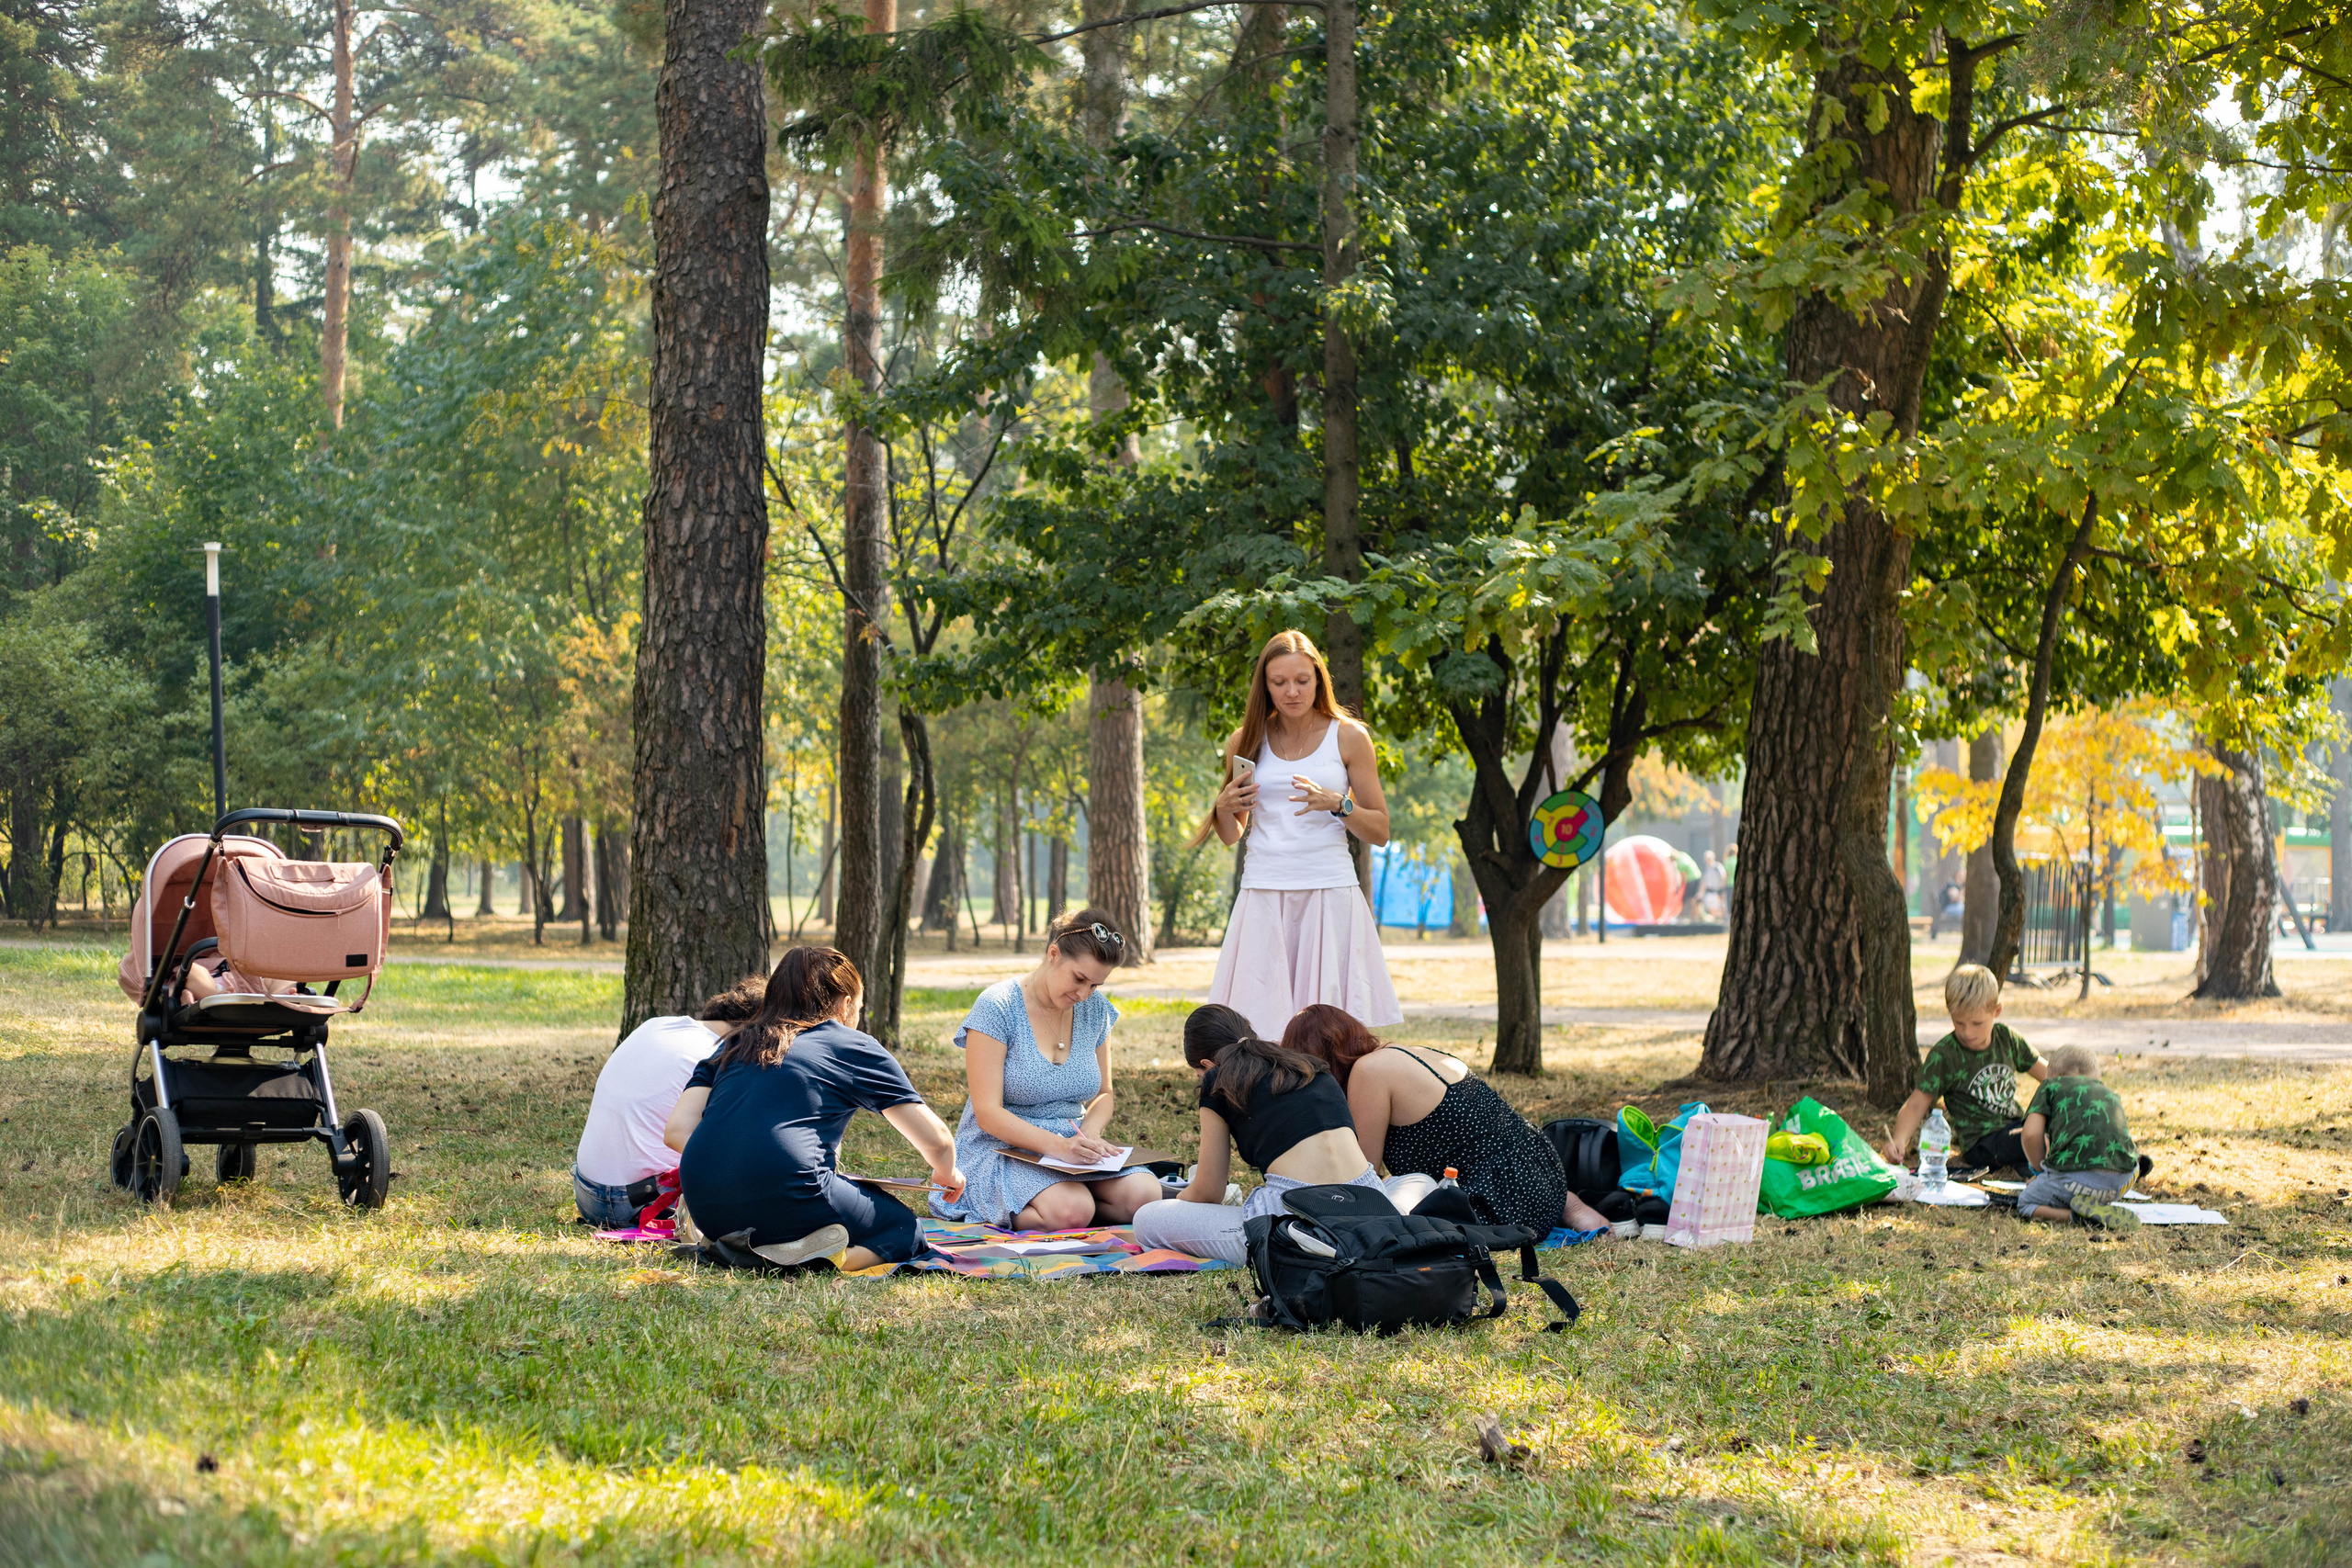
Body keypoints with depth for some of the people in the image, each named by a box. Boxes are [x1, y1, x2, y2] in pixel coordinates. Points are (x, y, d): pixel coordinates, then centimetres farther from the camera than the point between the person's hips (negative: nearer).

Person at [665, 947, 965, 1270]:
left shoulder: (735, 1047, 24)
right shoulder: (856, 1048, 13)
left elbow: (677, 1131, 12)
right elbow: (935, 1140, 14)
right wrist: (946, 1173, 36)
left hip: (706, 1207, 6)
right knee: (905, 1228, 17)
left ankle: (736, 1246, 2)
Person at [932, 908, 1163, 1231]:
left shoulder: (1095, 1008, 6)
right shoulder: (998, 1007, -13)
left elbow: (1103, 1094, 17)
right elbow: (988, 1114, -18)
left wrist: (1090, 1129, -8)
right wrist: (1057, 1145, -33)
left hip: (1069, 1146, 7)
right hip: (1001, 1149, -7)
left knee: (1144, 1193, -23)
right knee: (1072, 1210, -36)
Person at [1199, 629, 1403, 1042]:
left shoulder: (1348, 737, 5)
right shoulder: (1246, 742, 10)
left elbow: (1380, 831, 6)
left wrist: (1337, 804, -11)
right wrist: (1224, 808, -3)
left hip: (1330, 894, -1)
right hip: (1264, 894, 2)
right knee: (1259, 1026, -7)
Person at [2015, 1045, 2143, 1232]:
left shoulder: (2051, 1086, 19)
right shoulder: (2111, 1094, 32)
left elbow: (2031, 1134, 4)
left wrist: (2041, 1172, 19)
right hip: (2123, 1184, 5)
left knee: (2025, 1204, 16)